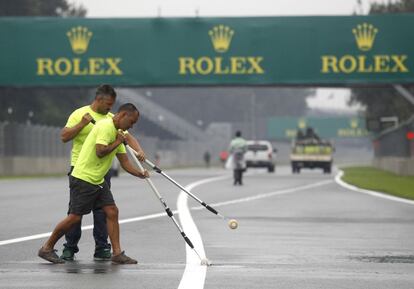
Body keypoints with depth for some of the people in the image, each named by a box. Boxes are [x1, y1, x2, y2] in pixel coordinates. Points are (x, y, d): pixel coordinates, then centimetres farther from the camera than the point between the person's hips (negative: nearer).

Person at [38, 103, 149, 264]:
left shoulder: (117, 133, 15)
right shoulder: (106, 126, -15)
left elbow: (125, 163, 14)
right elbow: (100, 152, -26)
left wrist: (139, 173, -2)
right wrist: (117, 142, -12)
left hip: (98, 181, 9)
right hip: (82, 178, -9)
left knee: (112, 212, 0)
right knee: (75, 217, -5)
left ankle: (117, 253, 2)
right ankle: (46, 248, 8)